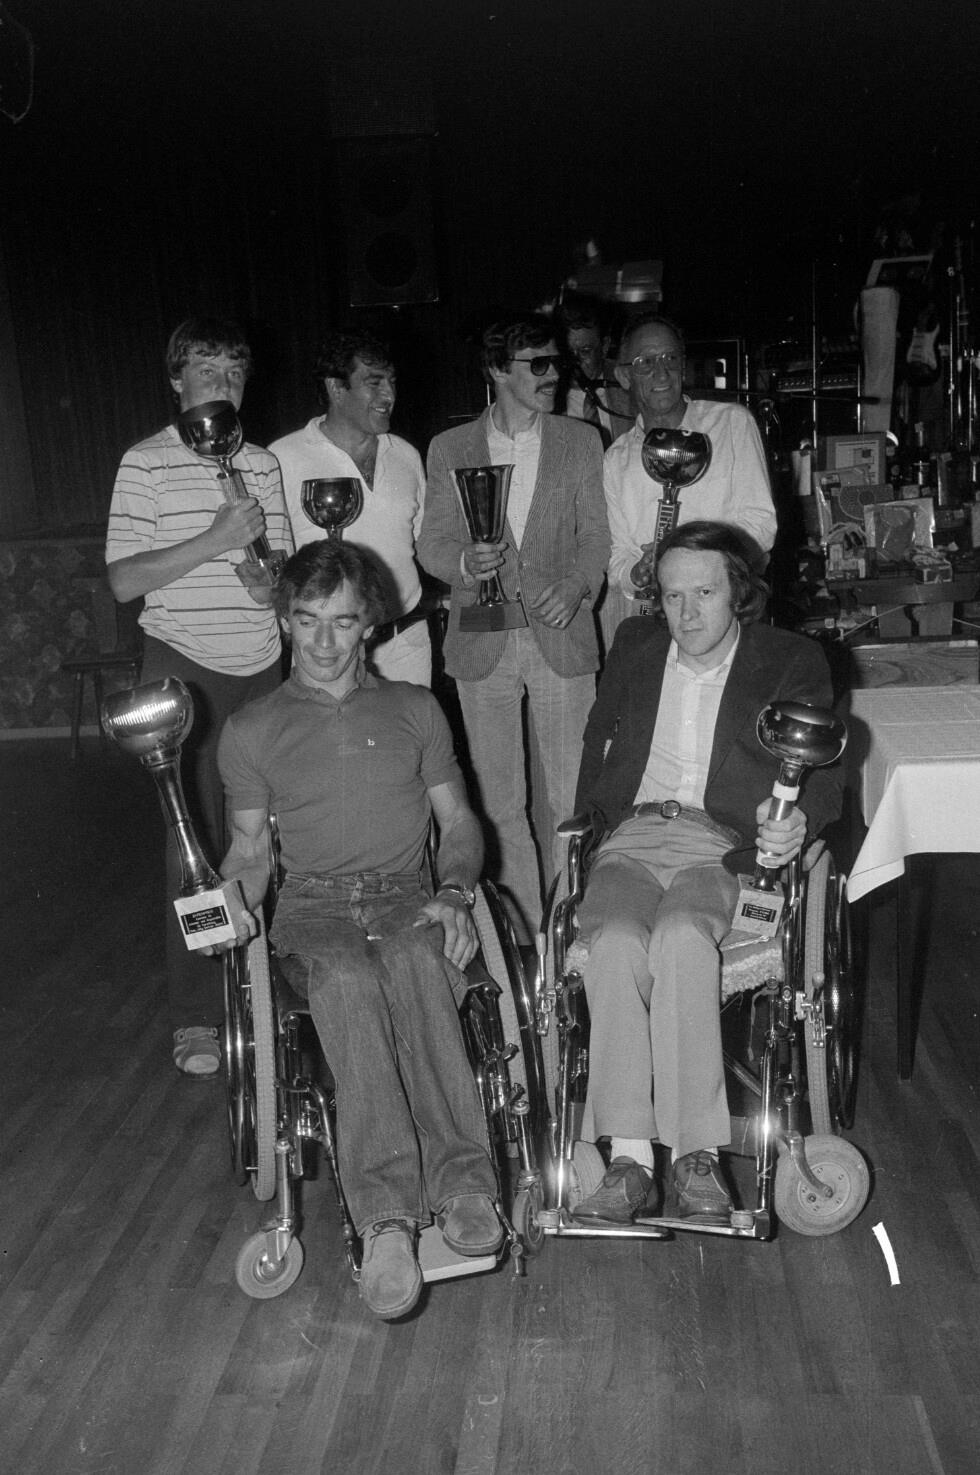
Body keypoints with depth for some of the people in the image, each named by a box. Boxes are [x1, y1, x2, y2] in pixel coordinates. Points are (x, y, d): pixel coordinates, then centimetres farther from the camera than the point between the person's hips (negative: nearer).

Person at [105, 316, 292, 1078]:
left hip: (261, 666, 4)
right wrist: (216, 540, -17)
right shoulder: (147, 464, -3)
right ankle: (197, 1015, 6)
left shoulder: (263, 464, 10)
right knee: (197, 837, -4)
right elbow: (124, 580, -10)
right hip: (188, 668, -4)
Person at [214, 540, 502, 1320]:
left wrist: (455, 892, -4)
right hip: (313, 905, 0)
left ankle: (459, 1181, -42)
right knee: (347, 979, -37)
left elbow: (458, 820, 16)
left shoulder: (414, 708, 18)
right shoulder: (252, 729, 16)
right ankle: (388, 1211, -44)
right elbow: (250, 847, 19)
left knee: (415, 959, -38)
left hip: (408, 896, 1)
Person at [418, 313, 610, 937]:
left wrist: (576, 585, -13)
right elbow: (432, 543, 7)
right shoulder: (450, 448, 8)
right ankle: (524, 933, 18)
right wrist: (465, 560, -15)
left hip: (561, 637, 0)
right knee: (500, 800, 6)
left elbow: (597, 533, 6)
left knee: (574, 797, -2)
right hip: (483, 644, 1)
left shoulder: (580, 440, 9)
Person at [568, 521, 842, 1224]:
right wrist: (589, 817, 17)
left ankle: (697, 1156, -31)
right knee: (617, 942, -31)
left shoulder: (792, 661, 8)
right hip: (633, 835, 3)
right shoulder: (635, 645, 18)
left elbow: (823, 775, 3)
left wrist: (799, 821, -20)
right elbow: (601, 731, 32)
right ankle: (630, 1159, -31)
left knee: (681, 935, -36)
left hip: (723, 845, -2)